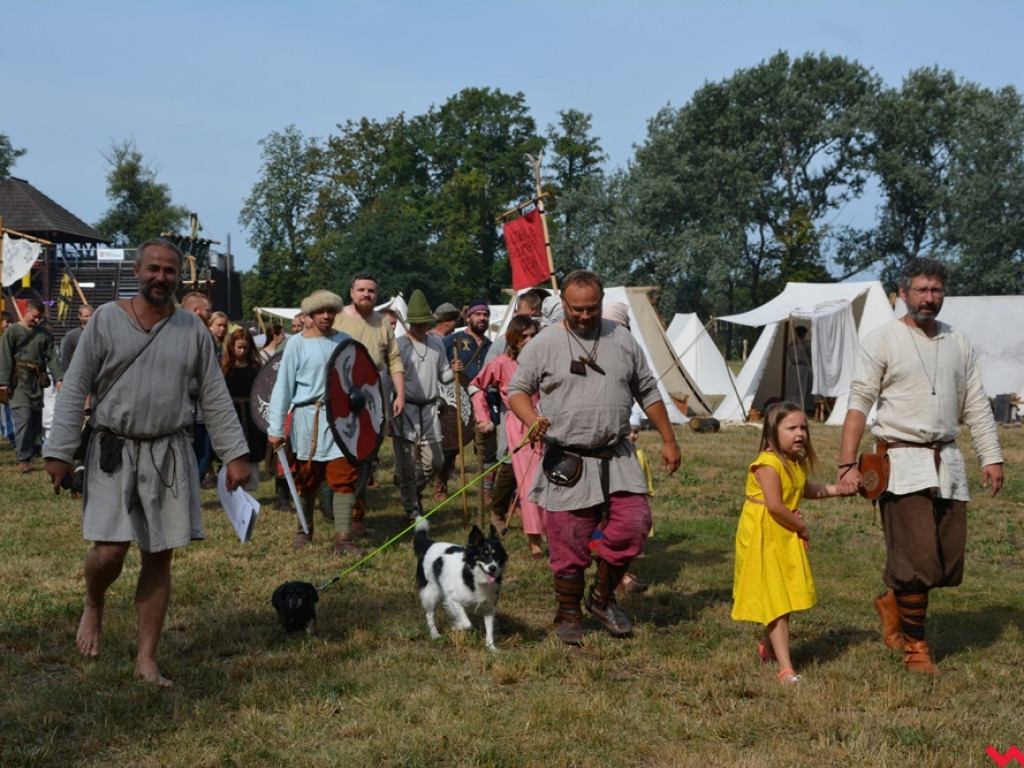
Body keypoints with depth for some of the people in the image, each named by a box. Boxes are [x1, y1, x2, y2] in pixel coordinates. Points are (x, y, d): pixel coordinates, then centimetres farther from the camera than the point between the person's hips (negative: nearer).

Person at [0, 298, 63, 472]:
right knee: (23, 418, -14)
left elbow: (52, 358, 10)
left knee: (36, 421, 4)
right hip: (19, 383, -5)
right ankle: (23, 459, -13)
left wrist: (59, 378, -3)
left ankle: (23, 452, 15)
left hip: (37, 382, 5)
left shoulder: (44, 334, 13)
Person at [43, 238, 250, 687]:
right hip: (114, 452, -2)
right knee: (109, 552, -12)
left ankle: (146, 660, 15)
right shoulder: (106, 319, -2)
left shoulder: (192, 330, 5)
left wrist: (235, 454, 3)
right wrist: (59, 451, -9)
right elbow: (75, 390, -3)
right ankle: (93, 607, 24)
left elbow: (215, 397, 8)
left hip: (170, 455, 3)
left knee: (159, 558, 5)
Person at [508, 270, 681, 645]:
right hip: (568, 462, -3)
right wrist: (532, 420, -18)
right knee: (569, 543, -1)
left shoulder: (622, 339, 9)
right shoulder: (544, 344, 0)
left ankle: (603, 596, 14)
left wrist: (668, 441, 14)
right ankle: (569, 615, 17)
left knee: (634, 523, -8)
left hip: (617, 458, 3)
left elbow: (648, 392, 16)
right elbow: (516, 390, 3)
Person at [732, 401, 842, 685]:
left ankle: (769, 647, 42)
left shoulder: (798, 463, 7)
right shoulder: (768, 464, -22)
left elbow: (806, 490, 25)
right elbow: (775, 506, -26)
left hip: (786, 536, 9)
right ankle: (785, 668, -9)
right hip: (763, 538, -9)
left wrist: (839, 489, 15)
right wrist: (800, 527, -12)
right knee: (775, 600, -9)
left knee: (786, 595, 19)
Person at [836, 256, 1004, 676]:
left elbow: (976, 405, 15)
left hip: (947, 461, 5)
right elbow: (859, 404, -7)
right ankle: (914, 646, 9)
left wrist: (991, 457, 6)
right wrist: (848, 464, -14)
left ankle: (892, 601, 31)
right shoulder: (882, 340, -2)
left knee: (949, 563, 5)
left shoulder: (958, 343, 13)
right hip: (903, 462, -5)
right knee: (918, 559, -8)